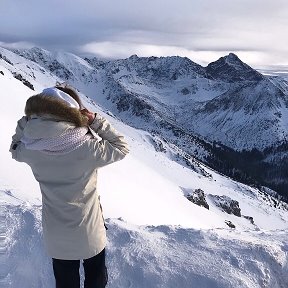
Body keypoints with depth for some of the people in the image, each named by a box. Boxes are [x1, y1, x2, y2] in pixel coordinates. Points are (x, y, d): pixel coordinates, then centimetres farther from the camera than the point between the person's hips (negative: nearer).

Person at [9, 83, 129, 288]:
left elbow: (16, 148, 6)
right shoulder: (86, 147, -29)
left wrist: (28, 119, -5)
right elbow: (121, 148, -14)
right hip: (89, 233, -3)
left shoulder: (31, 149, -18)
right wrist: (96, 121, -17)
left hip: (56, 237, 3)